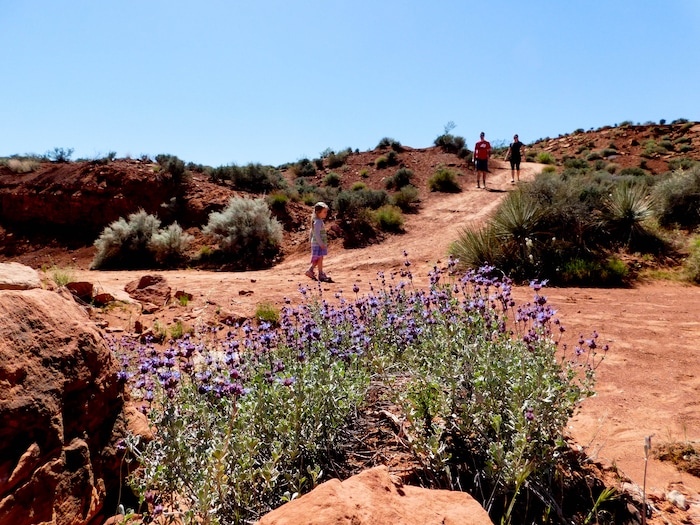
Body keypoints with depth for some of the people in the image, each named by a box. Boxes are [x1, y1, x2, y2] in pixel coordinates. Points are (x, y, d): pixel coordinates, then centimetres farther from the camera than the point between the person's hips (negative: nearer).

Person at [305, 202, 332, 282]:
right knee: (320, 258, -1)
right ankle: (321, 275, 7)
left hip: (318, 244, 10)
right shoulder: (318, 222, -19)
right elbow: (317, 234, -25)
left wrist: (311, 241, 23)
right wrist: (321, 244, -22)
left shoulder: (318, 221, 12)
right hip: (318, 244, -10)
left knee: (318, 259, 14)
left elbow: (312, 232, 19)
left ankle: (310, 270, 19)